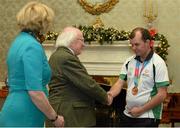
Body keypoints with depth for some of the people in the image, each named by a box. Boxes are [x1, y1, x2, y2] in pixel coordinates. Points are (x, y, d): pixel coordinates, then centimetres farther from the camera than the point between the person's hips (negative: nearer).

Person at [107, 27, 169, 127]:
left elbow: (162, 95, -14)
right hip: (128, 115, 6)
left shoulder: (158, 63, -11)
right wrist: (111, 94, -17)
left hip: (148, 118, -5)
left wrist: (141, 110, -14)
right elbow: (120, 83, 4)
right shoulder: (129, 62, 6)